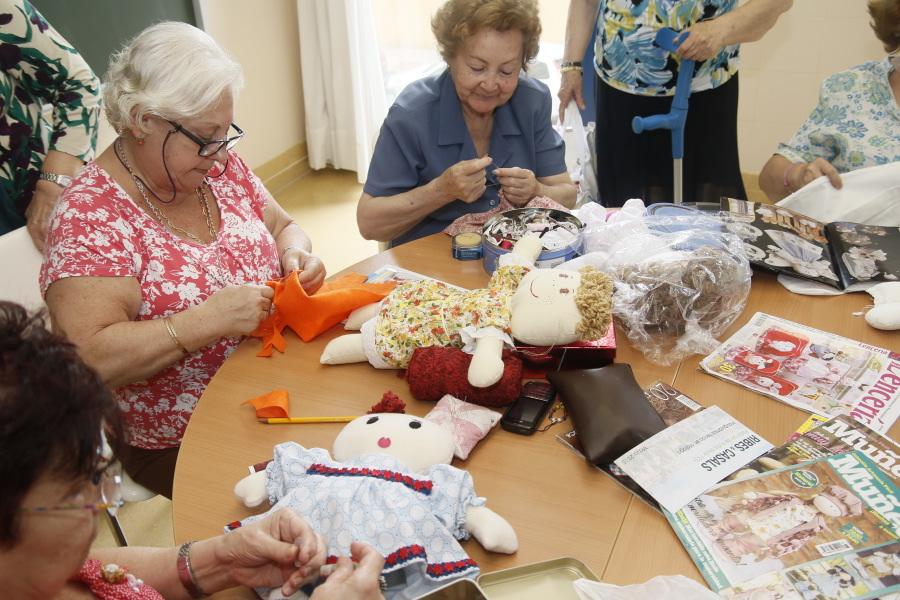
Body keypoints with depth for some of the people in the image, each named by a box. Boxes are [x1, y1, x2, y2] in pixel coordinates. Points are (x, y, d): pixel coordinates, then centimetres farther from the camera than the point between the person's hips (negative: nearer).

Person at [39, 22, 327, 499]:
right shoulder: (91, 215, -17)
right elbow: (88, 358, -24)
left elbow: (283, 226, 16)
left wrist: (295, 255, -6)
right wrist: (209, 320, -28)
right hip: (177, 445, -6)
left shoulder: (221, 167, 2)